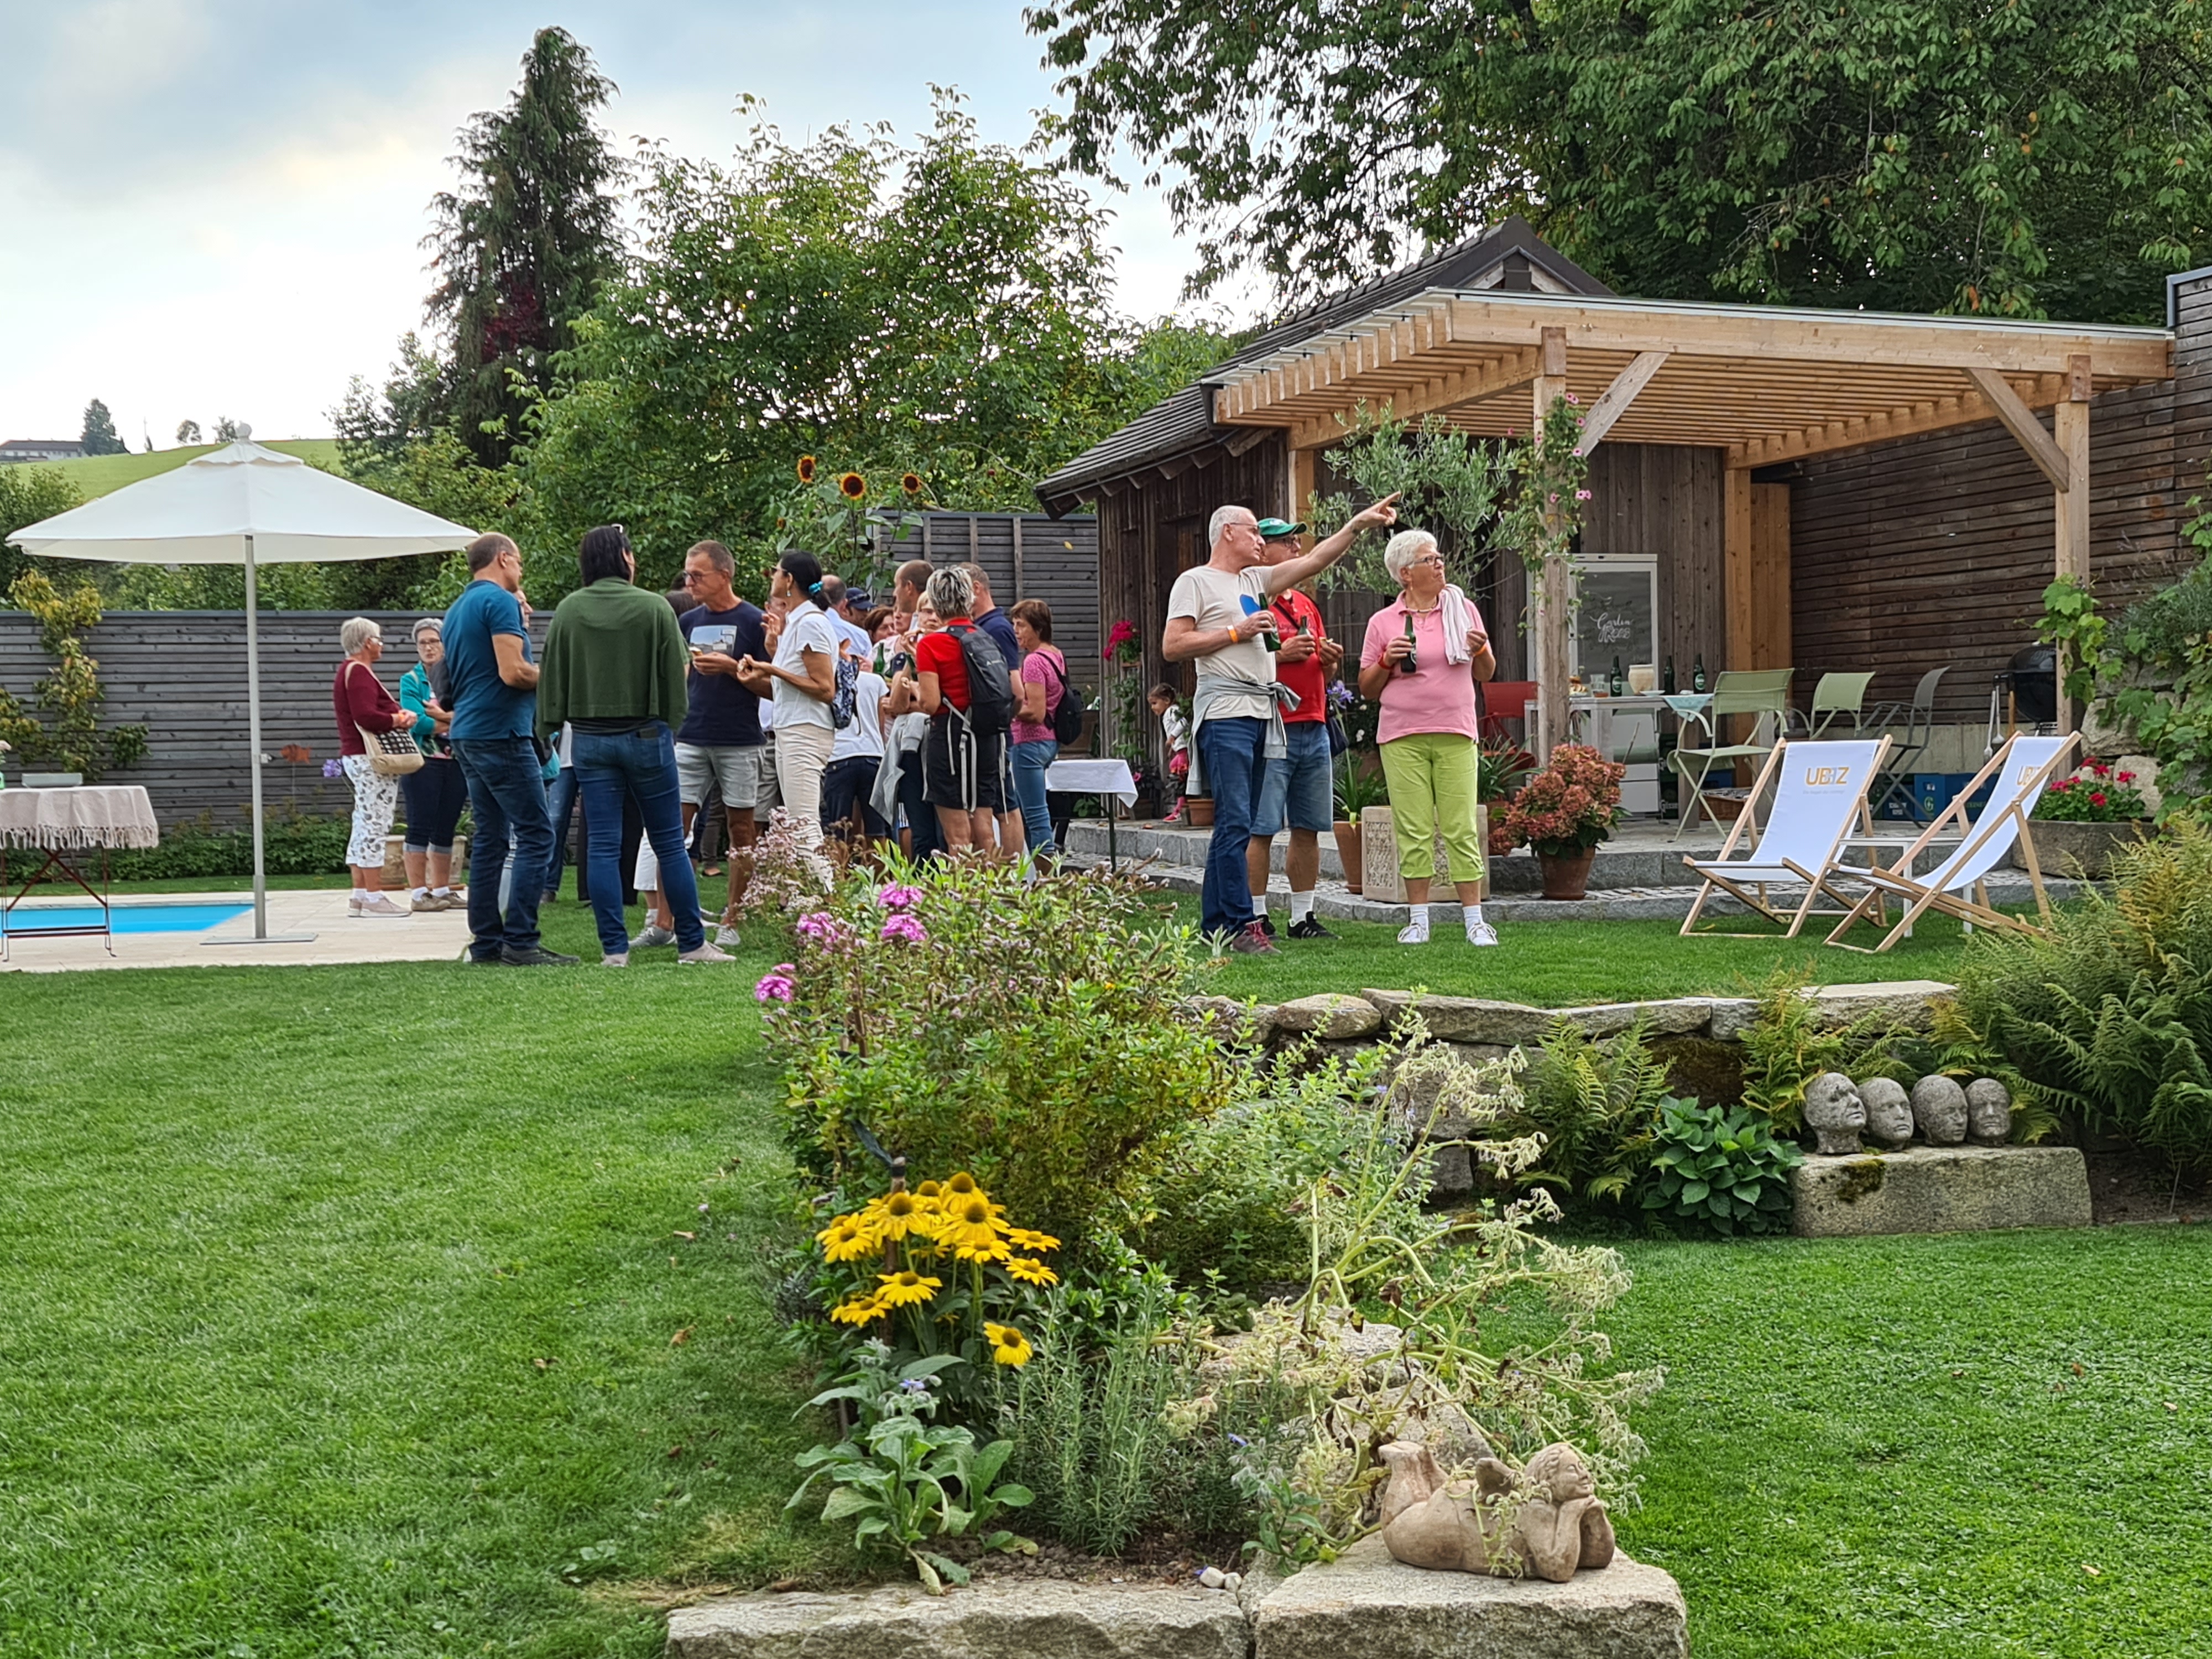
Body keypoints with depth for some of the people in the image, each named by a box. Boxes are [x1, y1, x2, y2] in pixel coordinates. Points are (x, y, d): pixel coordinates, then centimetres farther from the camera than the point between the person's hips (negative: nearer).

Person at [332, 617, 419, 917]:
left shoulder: (350, 671, 20)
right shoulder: (359, 672, -13)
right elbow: (366, 716, -25)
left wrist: (398, 715, 4)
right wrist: (399, 720, -12)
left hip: (357, 757, 11)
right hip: (371, 758, -11)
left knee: (364, 826, 11)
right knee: (375, 825, -9)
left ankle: (360, 896, 13)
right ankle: (373, 897, -9)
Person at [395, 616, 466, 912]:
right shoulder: (410, 681, 2)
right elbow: (417, 721, -12)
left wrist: (441, 716, -14)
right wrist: (455, 723, -7)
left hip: (455, 763, 4)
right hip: (423, 763, -4)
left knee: (446, 829, 9)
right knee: (420, 828, -4)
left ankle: (441, 890, 15)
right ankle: (418, 893, -3)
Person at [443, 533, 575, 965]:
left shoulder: (456, 610, 18)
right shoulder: (501, 602, -10)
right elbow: (513, 672, -19)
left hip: (468, 735, 10)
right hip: (501, 733, -10)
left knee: (491, 840, 10)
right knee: (536, 835, -8)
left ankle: (486, 941, 9)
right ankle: (520, 942, -12)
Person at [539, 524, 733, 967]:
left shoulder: (568, 611, 0)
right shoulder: (655, 609, -6)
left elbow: (552, 678, 3)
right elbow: (675, 677, -2)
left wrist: (548, 729, 11)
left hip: (591, 739, 2)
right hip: (646, 735, -2)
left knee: (603, 846, 4)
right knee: (670, 844, 5)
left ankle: (614, 948, 2)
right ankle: (692, 943, 9)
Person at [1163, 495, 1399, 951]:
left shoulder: (1254, 581, 22)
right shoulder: (1195, 582, 0)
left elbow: (1314, 562, 22)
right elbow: (1173, 646, -9)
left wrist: (1359, 523, 15)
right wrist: (1237, 631, -10)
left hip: (1261, 714, 8)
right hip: (1225, 714, -8)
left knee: (1237, 825, 9)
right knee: (1234, 823, -13)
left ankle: (1215, 924, 13)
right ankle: (1240, 924, -14)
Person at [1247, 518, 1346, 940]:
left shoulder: (1307, 606, 21)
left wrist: (1331, 660, 6)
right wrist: (1280, 654, -17)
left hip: (1314, 728, 8)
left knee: (1309, 829, 8)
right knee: (1261, 829, -6)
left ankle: (1303, 917, 14)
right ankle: (1256, 918, -1)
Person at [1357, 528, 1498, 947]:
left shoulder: (1464, 609, 11)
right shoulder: (1383, 622, 8)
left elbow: (1486, 674, 15)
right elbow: (1367, 689, 11)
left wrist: (1481, 650, -6)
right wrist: (1387, 661, -7)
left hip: (1455, 734, 0)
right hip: (1402, 738, 0)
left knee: (1462, 829, -4)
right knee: (1414, 831, -1)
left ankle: (1475, 920, 0)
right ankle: (1418, 919, 7)